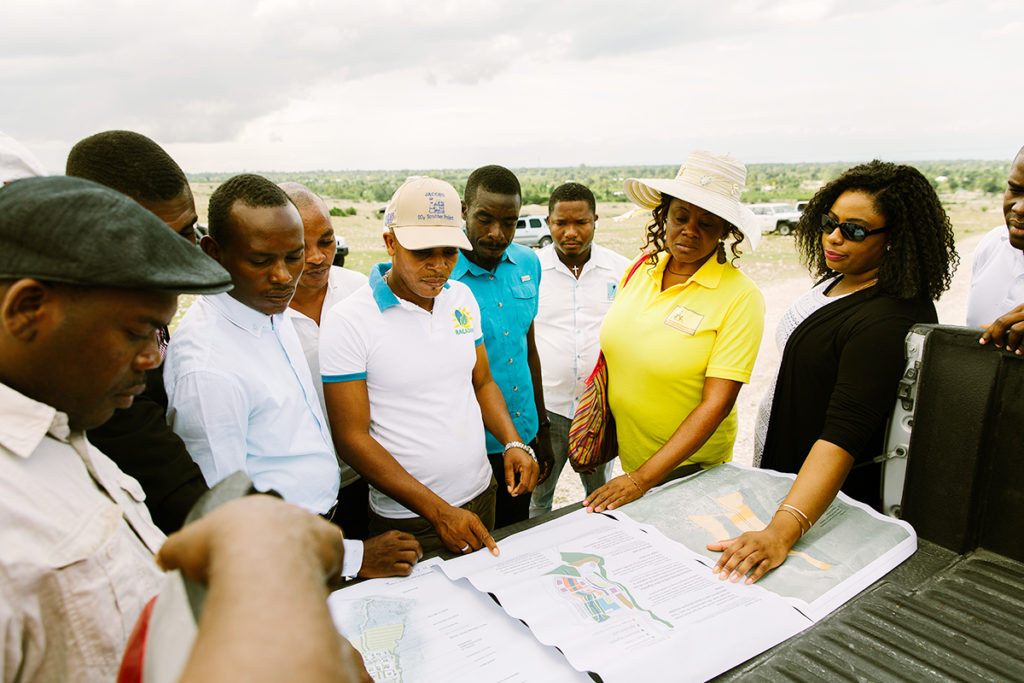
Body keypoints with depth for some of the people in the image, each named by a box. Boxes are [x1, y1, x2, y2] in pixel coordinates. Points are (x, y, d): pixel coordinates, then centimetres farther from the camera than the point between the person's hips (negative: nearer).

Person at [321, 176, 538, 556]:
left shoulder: (461, 298, 2)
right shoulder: (347, 321, -16)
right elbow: (352, 438, -16)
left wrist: (513, 443, -6)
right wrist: (439, 511, -19)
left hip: (481, 495, 5)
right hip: (406, 519, -5)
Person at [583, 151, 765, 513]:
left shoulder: (740, 297, -18)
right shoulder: (640, 270, -2)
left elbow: (716, 404, -22)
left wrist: (641, 479, -26)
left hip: (687, 466, -4)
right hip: (626, 457, 5)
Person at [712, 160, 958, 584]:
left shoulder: (888, 321, -27)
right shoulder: (837, 279, 2)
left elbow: (843, 435, -36)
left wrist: (783, 530, -45)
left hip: (829, 499, -8)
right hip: (779, 464, 9)